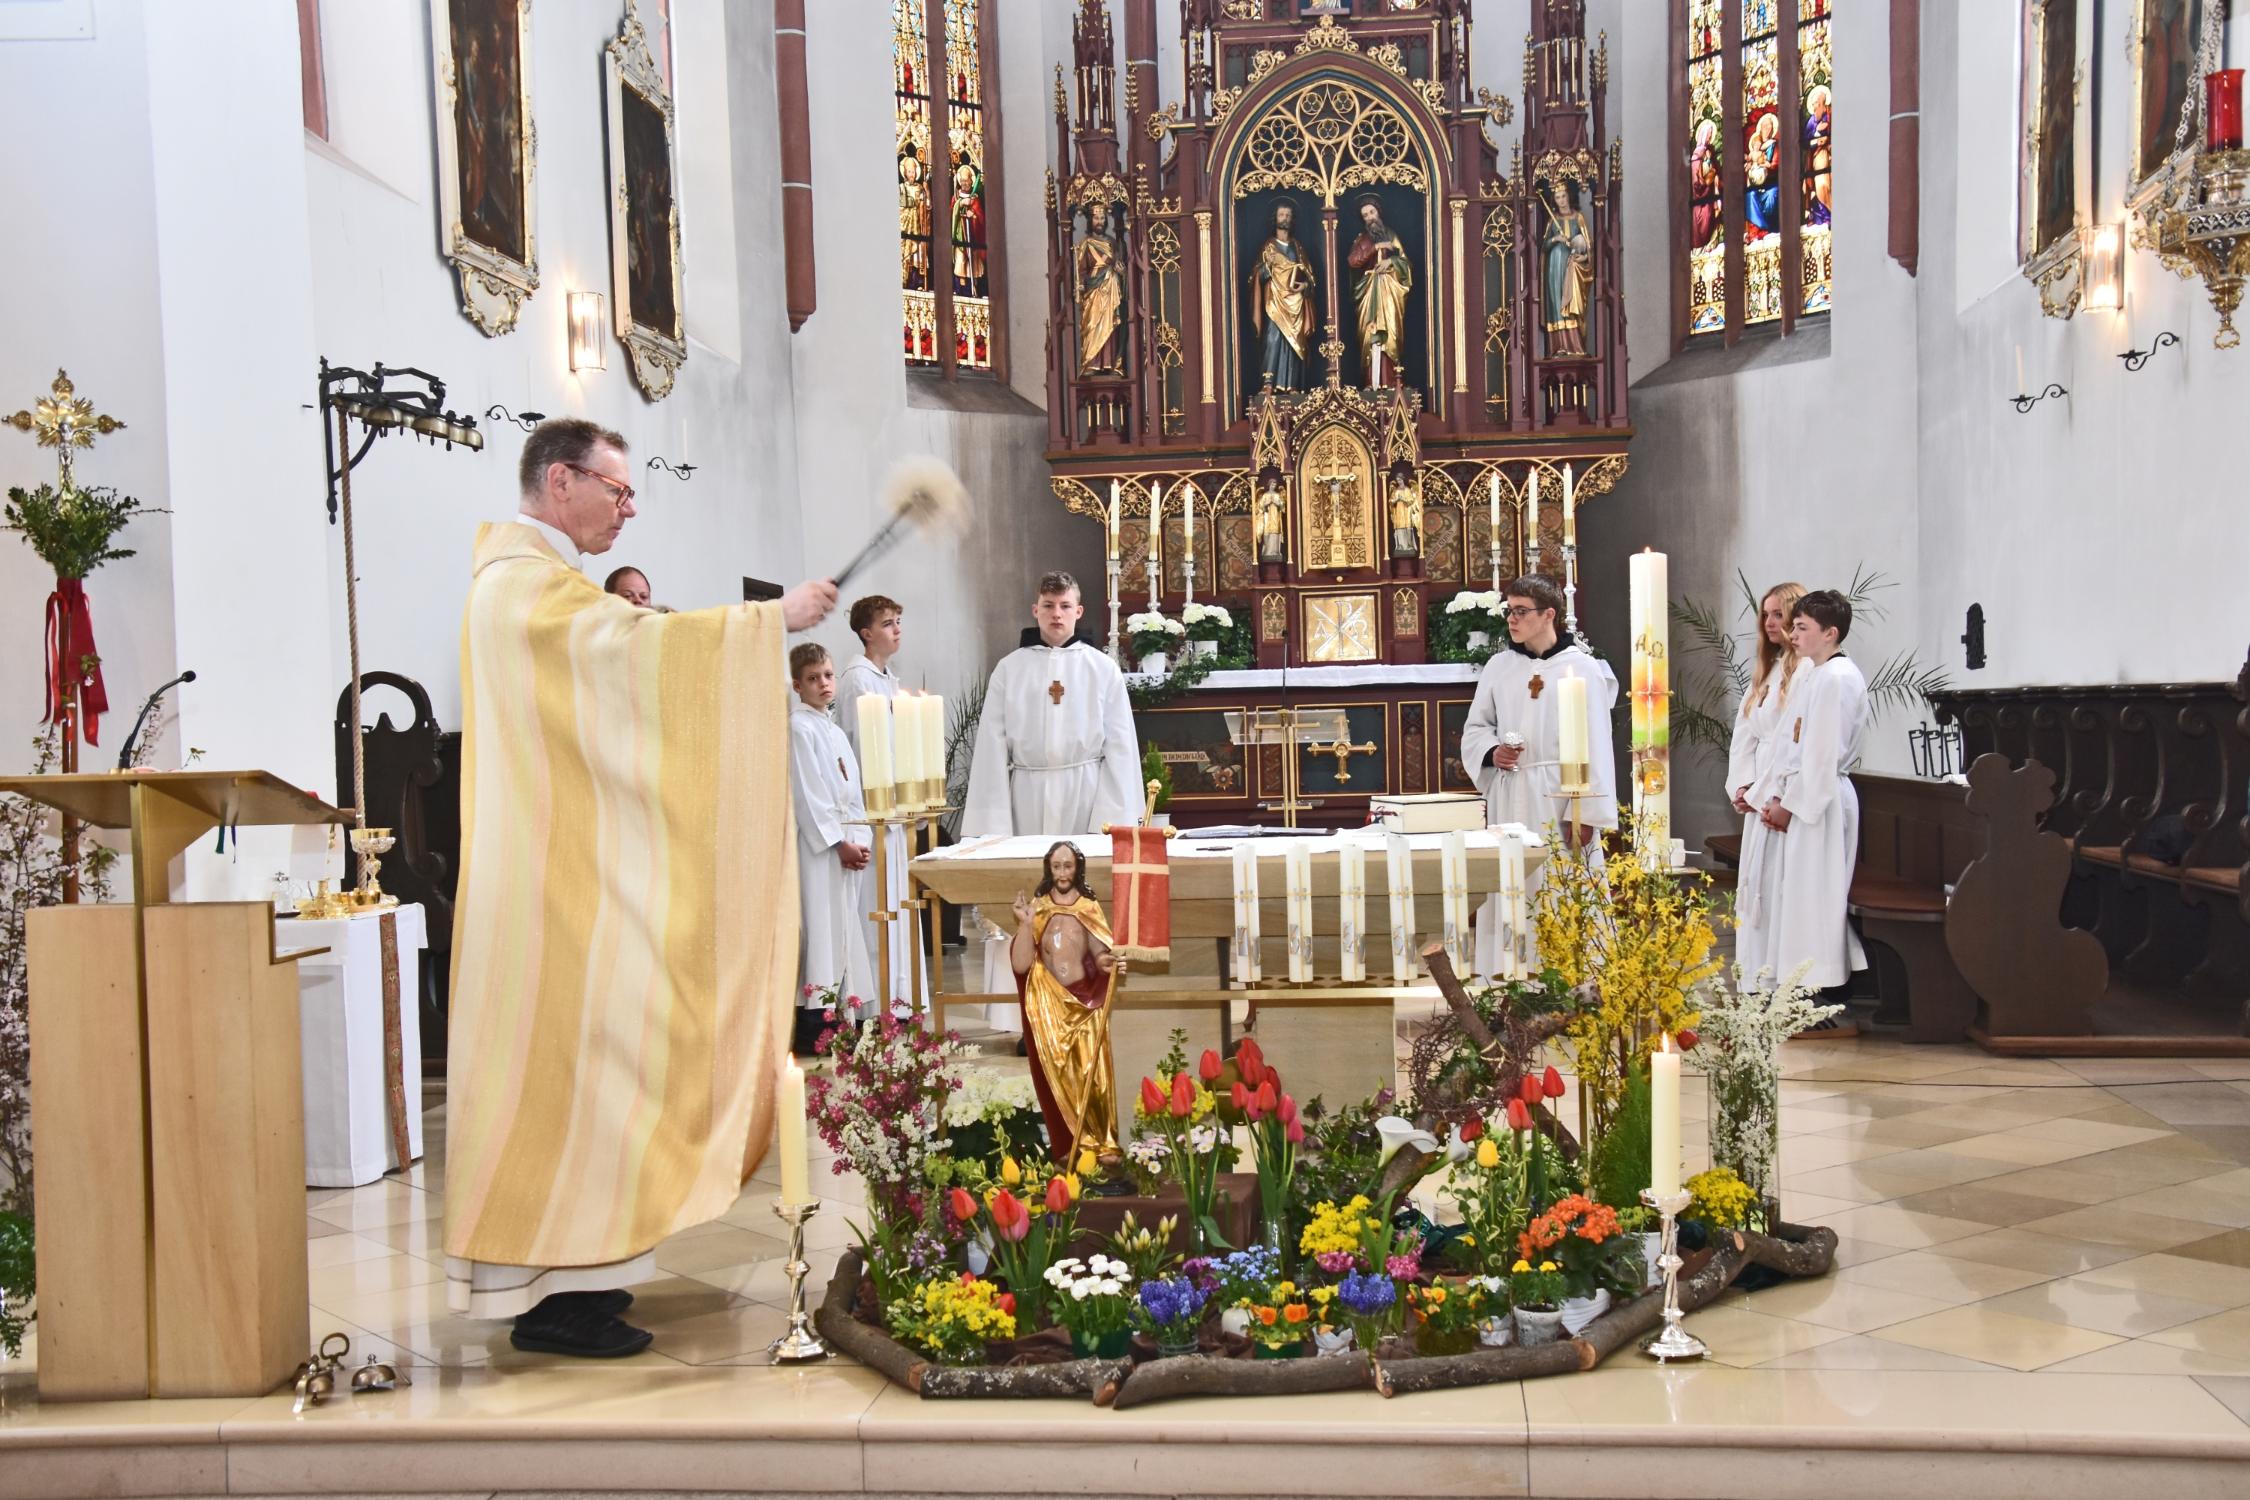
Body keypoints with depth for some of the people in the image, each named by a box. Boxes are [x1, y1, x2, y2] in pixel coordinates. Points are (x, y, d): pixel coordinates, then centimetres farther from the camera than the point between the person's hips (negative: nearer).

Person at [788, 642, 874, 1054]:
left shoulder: (833, 730, 18)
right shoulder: (799, 728, -7)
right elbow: (807, 794, -13)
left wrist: (860, 841, 6)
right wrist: (840, 843, -14)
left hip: (848, 842, 8)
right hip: (818, 842, -8)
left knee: (845, 925, 8)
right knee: (822, 926, -8)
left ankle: (842, 1013, 12)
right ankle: (813, 1024, -6)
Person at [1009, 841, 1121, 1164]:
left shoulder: (1089, 909, 5)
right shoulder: (1036, 909, 2)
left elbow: (1101, 957, 4)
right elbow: (1020, 964, -6)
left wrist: (1111, 963, -18)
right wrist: (1026, 923, -15)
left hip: (1086, 1004, 0)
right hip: (1049, 1007, 0)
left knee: (1093, 1074, -5)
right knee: (1058, 1076, 0)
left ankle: (1102, 1143, 5)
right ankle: (1069, 1145, 10)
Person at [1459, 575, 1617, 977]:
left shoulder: (1582, 668, -3)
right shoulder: (1499, 666, 10)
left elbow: (1595, 744, -7)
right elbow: (1475, 727, 17)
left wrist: (1586, 812, -13)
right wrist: (1491, 751, -6)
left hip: (1560, 800, -4)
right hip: (1509, 800, 4)